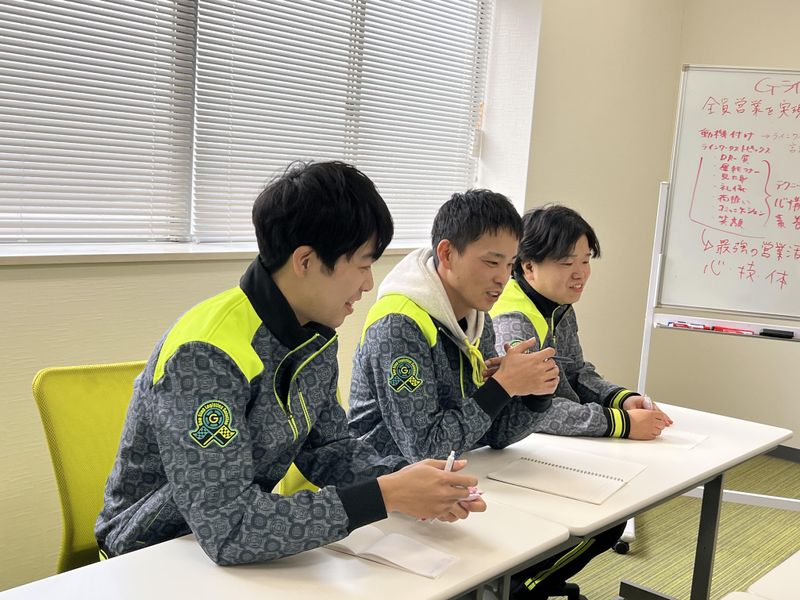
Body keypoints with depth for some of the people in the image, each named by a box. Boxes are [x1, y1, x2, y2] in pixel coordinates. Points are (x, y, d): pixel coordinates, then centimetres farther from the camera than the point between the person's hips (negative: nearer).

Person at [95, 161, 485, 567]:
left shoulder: (316, 335, -2)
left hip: (249, 543, 6)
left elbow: (328, 448, 6)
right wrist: (384, 496, -28)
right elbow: (227, 530, -30)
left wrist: (401, 477, -12)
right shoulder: (205, 356, -27)